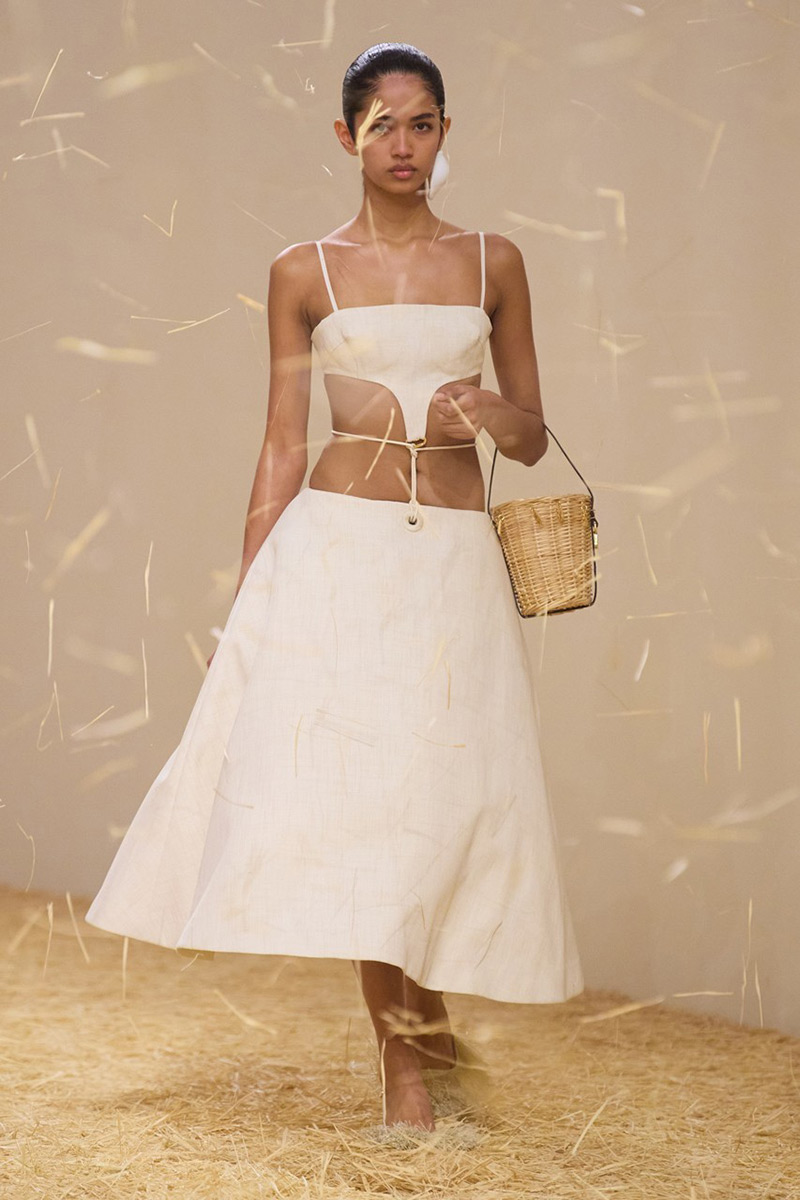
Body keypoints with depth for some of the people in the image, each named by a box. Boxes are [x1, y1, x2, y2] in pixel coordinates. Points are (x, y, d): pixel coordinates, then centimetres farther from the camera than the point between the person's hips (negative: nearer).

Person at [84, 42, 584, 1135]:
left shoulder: (493, 262, 9)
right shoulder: (305, 273, 5)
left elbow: (532, 438, 12)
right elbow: (282, 450, 6)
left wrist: (491, 410, -11)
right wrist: (247, 601, 2)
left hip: (456, 560, 1)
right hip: (338, 550, -1)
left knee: (444, 793, -1)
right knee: (354, 784, -8)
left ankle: (422, 1012, 22)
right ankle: (407, 1057, 1)